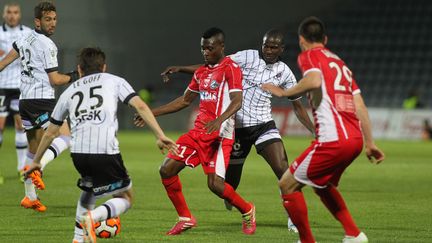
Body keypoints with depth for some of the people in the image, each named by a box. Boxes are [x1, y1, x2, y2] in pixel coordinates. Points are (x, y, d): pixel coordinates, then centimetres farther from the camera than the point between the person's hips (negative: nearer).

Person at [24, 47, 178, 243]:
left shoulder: (69, 91, 25)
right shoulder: (114, 81, 17)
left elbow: (50, 133, 30)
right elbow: (140, 106, 1)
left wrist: (36, 161, 42)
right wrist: (160, 136, -3)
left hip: (78, 153, 4)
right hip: (106, 152, -4)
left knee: (89, 186, 34)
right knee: (125, 198, 13)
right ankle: (93, 217, -15)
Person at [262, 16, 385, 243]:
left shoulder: (308, 56, 2)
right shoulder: (339, 62, 25)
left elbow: (314, 80, -21)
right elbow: (360, 106, 21)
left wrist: (284, 92, -8)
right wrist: (370, 143, 23)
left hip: (333, 139, -8)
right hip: (355, 139, 8)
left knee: (288, 184, 3)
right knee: (323, 186, 29)